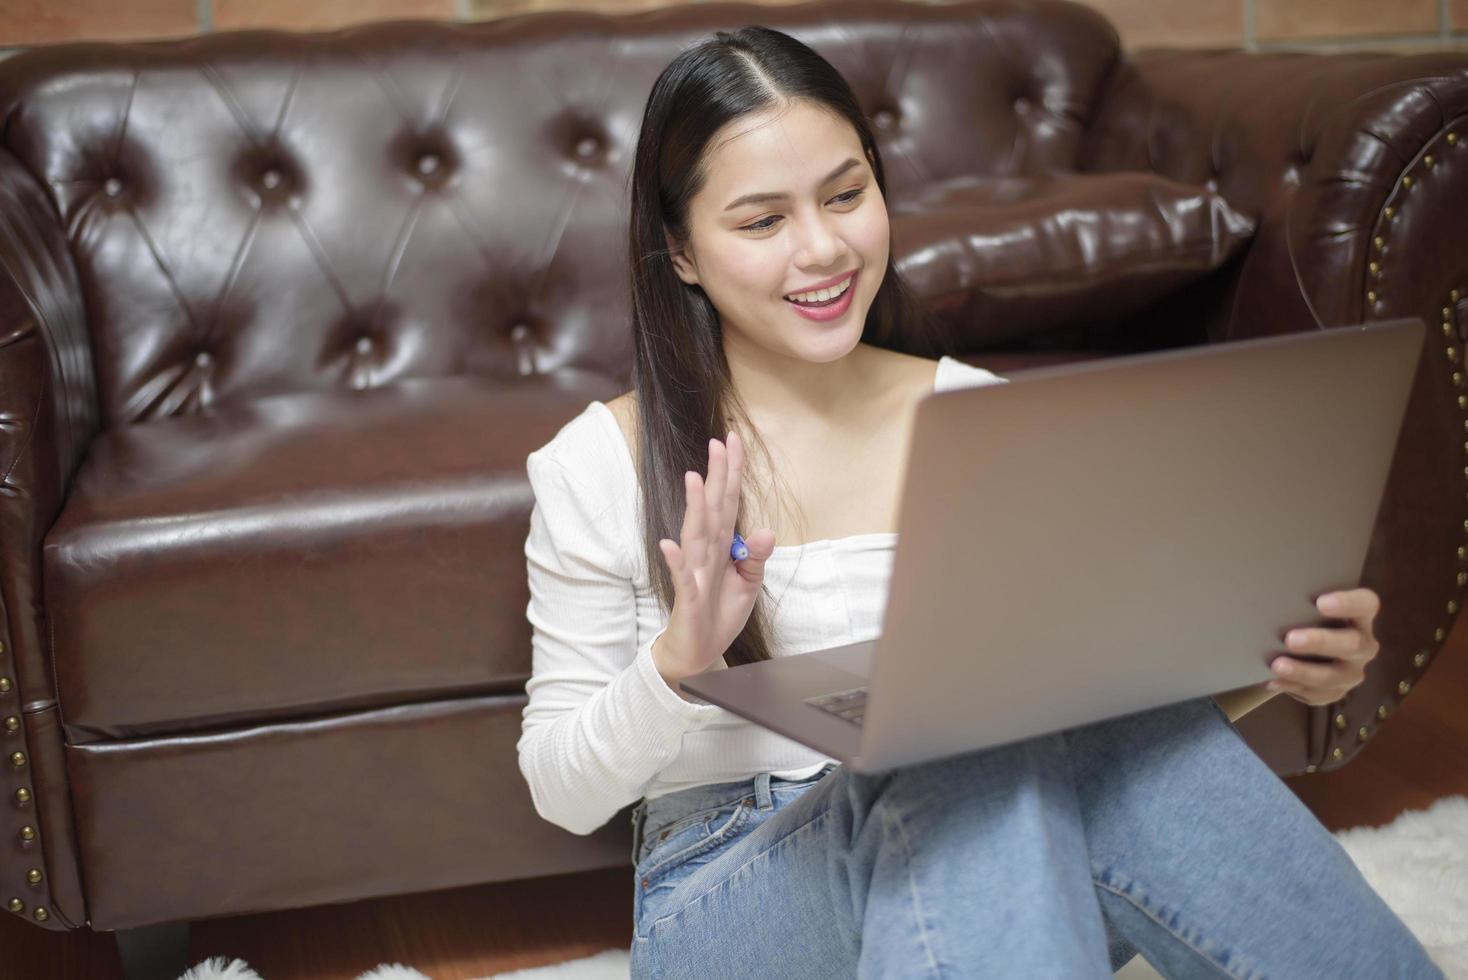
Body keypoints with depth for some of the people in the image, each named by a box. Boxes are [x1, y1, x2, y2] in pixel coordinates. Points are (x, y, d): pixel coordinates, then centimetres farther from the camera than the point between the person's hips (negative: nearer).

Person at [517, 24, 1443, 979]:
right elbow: (563, 793, -1)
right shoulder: (599, 467, -5)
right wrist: (675, 662, -21)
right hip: (724, 892, -3)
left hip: (972, 846, 4)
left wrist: (1265, 664, -16)